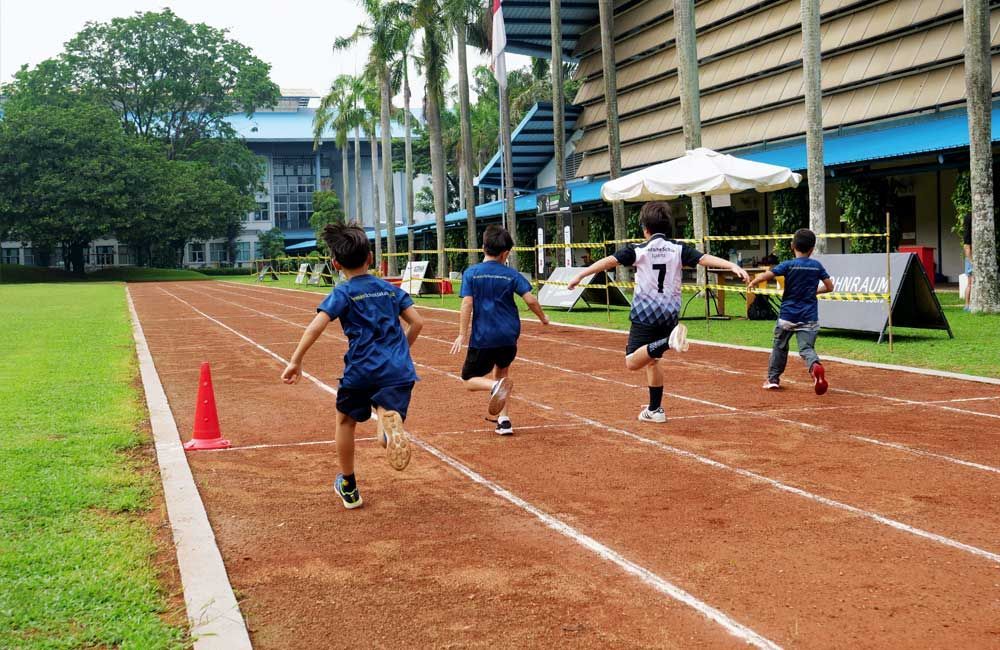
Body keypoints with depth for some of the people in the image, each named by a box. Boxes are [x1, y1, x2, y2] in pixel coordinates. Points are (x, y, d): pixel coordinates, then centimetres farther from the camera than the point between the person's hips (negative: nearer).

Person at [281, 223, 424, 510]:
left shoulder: (343, 293, 0)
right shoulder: (391, 289, 13)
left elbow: (316, 326, -13)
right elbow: (417, 322, 10)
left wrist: (295, 361, -11)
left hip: (361, 370, -2)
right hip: (398, 369, 2)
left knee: (345, 420, 23)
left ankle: (348, 488, 33)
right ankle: (390, 422, -40)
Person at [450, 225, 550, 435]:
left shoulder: (471, 273, -3)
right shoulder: (511, 274, 1)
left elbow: (467, 303, -11)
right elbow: (530, 300, -4)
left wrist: (462, 334, -9)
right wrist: (543, 318, 15)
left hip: (482, 337, -3)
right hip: (508, 336, 3)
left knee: (470, 380, 9)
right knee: (502, 369, 25)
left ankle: (496, 386, -24)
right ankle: (503, 419, 15)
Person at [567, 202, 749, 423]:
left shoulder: (638, 250, -4)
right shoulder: (678, 248, 4)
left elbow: (609, 261, -12)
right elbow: (705, 258, -9)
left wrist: (580, 275, -13)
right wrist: (733, 266, -15)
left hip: (645, 313, -5)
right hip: (670, 313, 5)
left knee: (633, 362, -10)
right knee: (650, 360, 19)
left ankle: (667, 341, -33)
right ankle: (655, 410, 21)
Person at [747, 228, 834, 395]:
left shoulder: (788, 265, -7)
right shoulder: (817, 266, 3)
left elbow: (765, 276, -16)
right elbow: (829, 287, 9)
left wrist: (752, 283, 3)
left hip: (787, 315, -1)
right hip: (809, 317, 1)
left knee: (780, 346, 17)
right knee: (807, 348, -2)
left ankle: (773, 378, 25)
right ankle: (815, 365, -35)